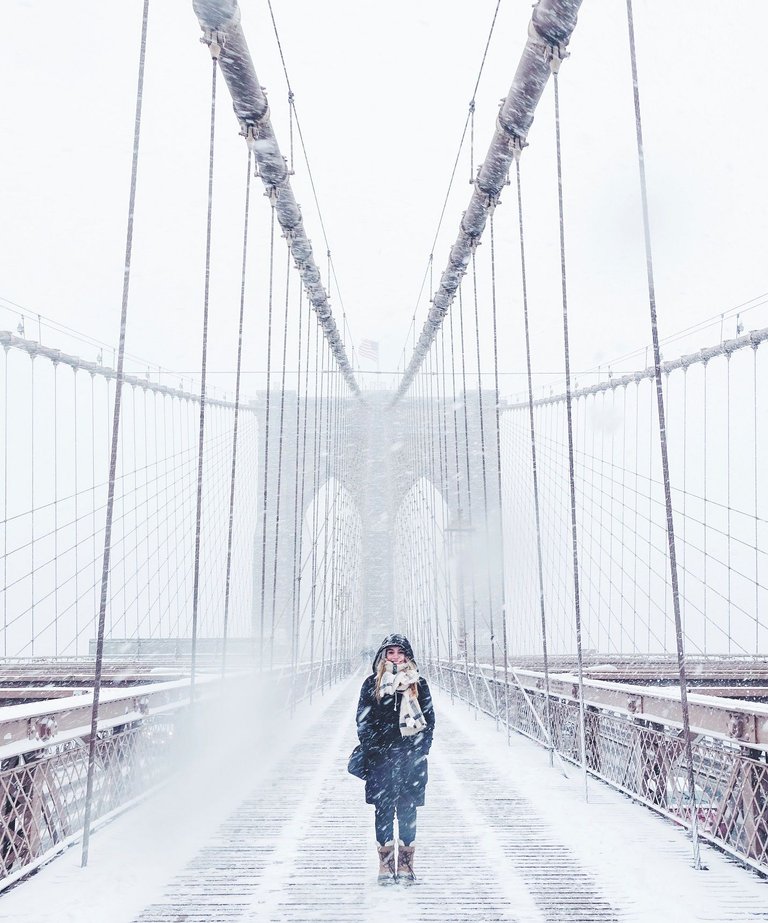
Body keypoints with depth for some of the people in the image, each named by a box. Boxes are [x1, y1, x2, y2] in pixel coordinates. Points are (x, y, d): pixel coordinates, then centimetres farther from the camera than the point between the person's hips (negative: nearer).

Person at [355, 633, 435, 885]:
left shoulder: (418, 684, 6)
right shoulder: (372, 684, 5)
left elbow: (429, 719, 7)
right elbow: (363, 720, 4)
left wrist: (420, 749, -2)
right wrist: (373, 749, -4)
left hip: (411, 758, 0)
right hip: (381, 759, 0)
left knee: (407, 811, 3)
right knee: (383, 810, 3)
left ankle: (406, 864, 11)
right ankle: (385, 864, 10)